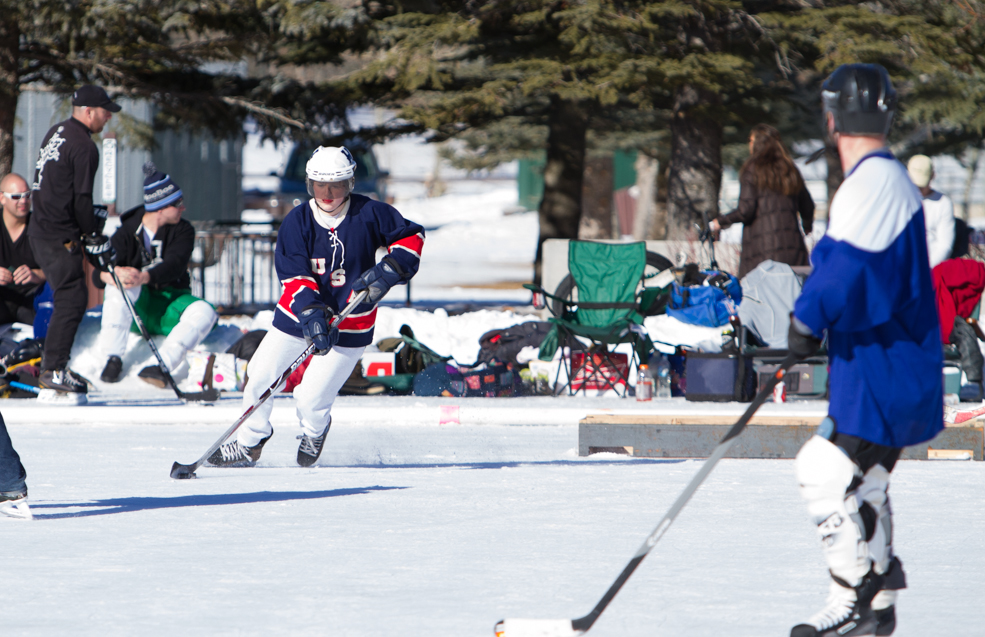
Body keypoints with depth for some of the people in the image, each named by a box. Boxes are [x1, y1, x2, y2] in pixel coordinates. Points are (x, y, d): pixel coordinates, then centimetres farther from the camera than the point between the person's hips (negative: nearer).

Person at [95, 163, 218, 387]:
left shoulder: (183, 231, -3)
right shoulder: (128, 232, -6)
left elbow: (173, 266, -23)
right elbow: (98, 275, -16)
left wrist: (143, 277, -43)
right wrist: (110, 274, -43)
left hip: (171, 305, 1)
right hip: (137, 309, -1)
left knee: (204, 312, -30)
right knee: (120, 281, -32)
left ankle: (162, 366, -45)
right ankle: (113, 358, -34)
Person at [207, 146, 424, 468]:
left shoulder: (368, 214, -11)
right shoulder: (297, 221, -9)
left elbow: (411, 236, 1)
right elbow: (294, 276, -17)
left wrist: (389, 270, -17)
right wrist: (312, 315, -33)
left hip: (350, 324, -3)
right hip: (298, 313, 3)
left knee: (312, 397, -8)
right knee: (259, 378, 2)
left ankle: (313, 432, 28)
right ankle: (249, 445, 25)